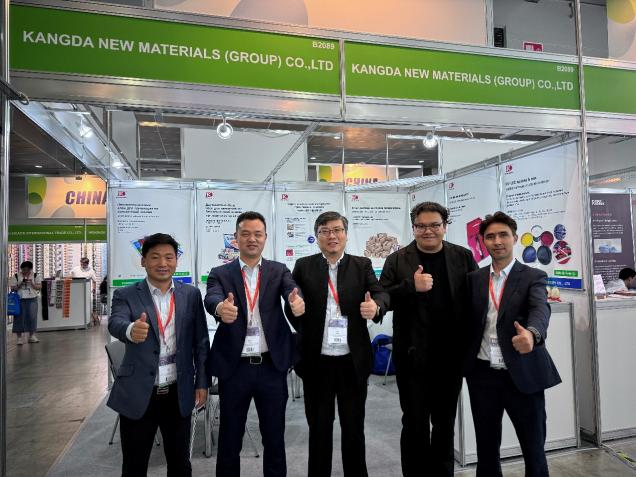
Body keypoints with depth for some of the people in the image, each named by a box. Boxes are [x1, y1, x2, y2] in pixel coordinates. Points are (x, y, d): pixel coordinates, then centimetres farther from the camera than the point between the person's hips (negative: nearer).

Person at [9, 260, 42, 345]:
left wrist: (32, 283, -13)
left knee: (32, 317, 3)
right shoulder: (16, 276, 2)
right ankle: (19, 337, 7)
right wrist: (20, 284, -15)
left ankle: (32, 336, 15)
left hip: (32, 300, 1)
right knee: (19, 318, 0)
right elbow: (13, 288, 0)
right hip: (20, 300, -1)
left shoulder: (35, 276, 6)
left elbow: (39, 287, 2)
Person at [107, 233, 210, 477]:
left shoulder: (191, 295, 2)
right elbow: (115, 323, -23)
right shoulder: (126, 295, -3)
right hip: (138, 394, -1)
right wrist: (131, 330, -45)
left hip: (179, 394, 2)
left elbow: (201, 341, 4)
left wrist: (202, 382, 2)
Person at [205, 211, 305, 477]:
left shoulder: (279, 271, 5)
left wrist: (298, 302, -39)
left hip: (271, 366, 1)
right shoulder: (220, 274, 2)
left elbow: (292, 291, -15)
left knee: (274, 438, 14)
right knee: (229, 439, 14)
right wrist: (220, 307, -42)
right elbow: (211, 298, -18)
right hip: (234, 367, 0)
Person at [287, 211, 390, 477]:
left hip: (353, 361, 0)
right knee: (319, 428, 15)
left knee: (354, 427, 13)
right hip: (317, 361, 0)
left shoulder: (362, 265, 3)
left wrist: (376, 306, -30)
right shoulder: (303, 266, 2)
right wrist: (306, 332, -12)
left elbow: (381, 293, -8)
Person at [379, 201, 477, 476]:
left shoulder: (463, 257, 4)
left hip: (451, 355, 2)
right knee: (415, 423, 8)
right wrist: (411, 286, -23)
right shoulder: (397, 260, -1)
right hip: (413, 355, -2)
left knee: (445, 422, 18)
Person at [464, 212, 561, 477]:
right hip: (482, 376, 3)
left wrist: (531, 333, -44)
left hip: (523, 375, -2)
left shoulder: (533, 277, -3)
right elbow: (467, 321, 6)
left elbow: (541, 309, -23)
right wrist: (464, 365, -5)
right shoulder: (474, 278, 6)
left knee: (534, 450, 11)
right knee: (486, 449, 15)